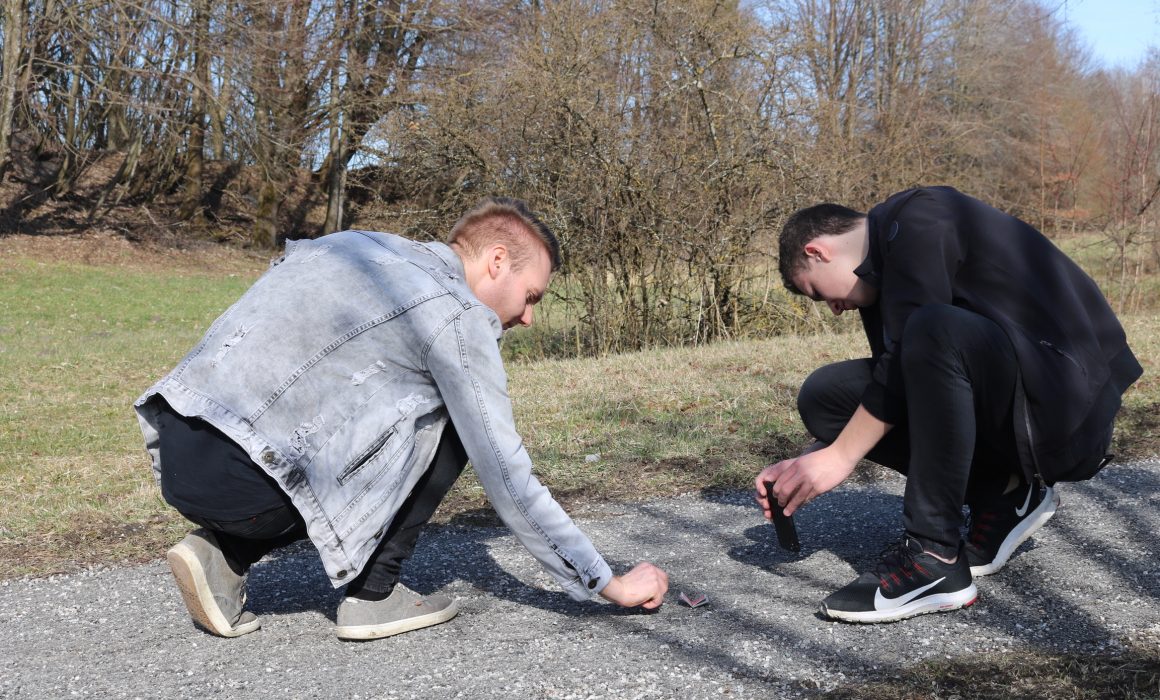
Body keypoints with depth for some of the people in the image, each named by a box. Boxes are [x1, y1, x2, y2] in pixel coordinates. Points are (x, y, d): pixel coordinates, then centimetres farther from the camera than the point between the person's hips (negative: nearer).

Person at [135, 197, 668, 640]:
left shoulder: (365, 244, 18)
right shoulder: (457, 316, -5)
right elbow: (507, 481, -4)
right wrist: (611, 585, 5)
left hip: (172, 457, 8)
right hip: (236, 481, -8)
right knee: (449, 427, 4)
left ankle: (223, 554, 14)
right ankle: (374, 594, 5)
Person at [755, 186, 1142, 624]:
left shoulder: (917, 219, -13)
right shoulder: (883, 276, 13)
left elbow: (907, 364, -20)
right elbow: (898, 383, 14)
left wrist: (839, 457, -15)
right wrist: (809, 465, 6)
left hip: (1069, 403, -9)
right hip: (1005, 415, 9)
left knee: (936, 331, -36)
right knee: (824, 396, 2)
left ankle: (935, 561, -24)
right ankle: (1000, 496, 4)